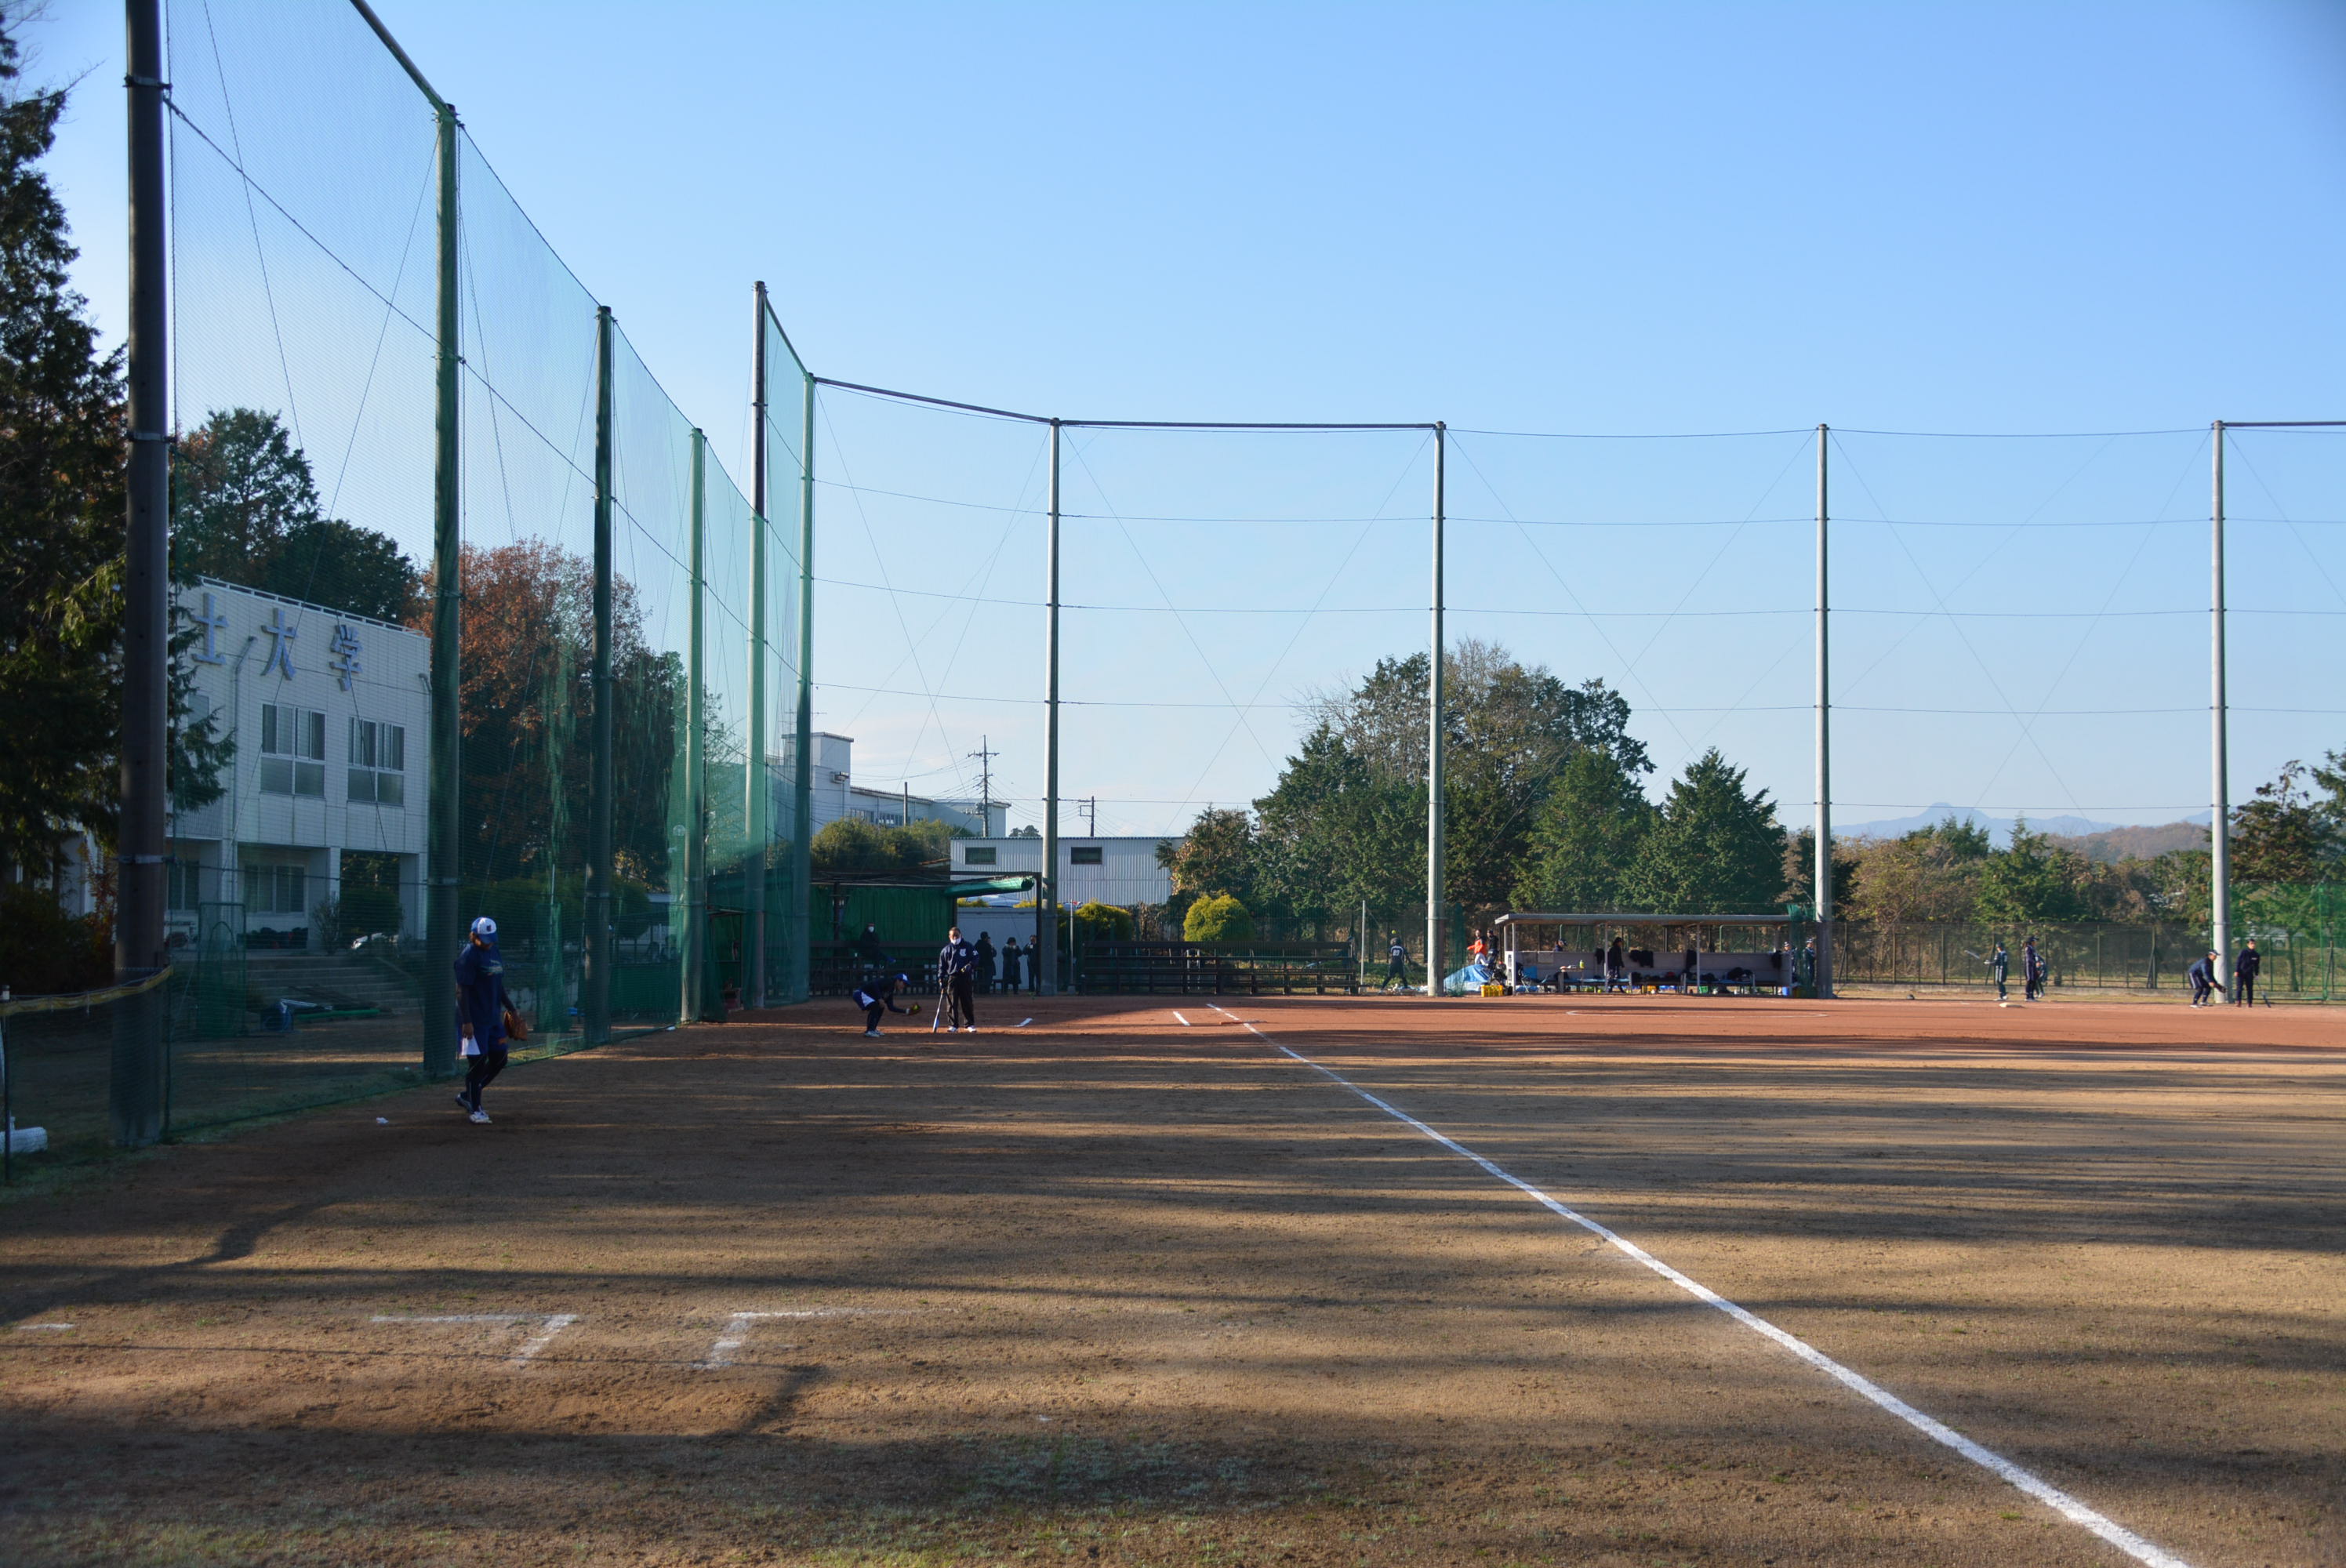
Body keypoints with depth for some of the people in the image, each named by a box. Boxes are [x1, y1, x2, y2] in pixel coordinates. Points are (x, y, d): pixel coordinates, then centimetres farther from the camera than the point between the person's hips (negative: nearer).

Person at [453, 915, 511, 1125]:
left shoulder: (495, 952, 12)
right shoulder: (468, 956, -13)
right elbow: (462, 990, -17)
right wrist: (466, 1021, -21)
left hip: (494, 1018, 9)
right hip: (475, 1020, -8)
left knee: (499, 1059, 11)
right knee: (477, 1061, -4)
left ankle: (467, 1096, 24)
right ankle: (474, 1109, 6)